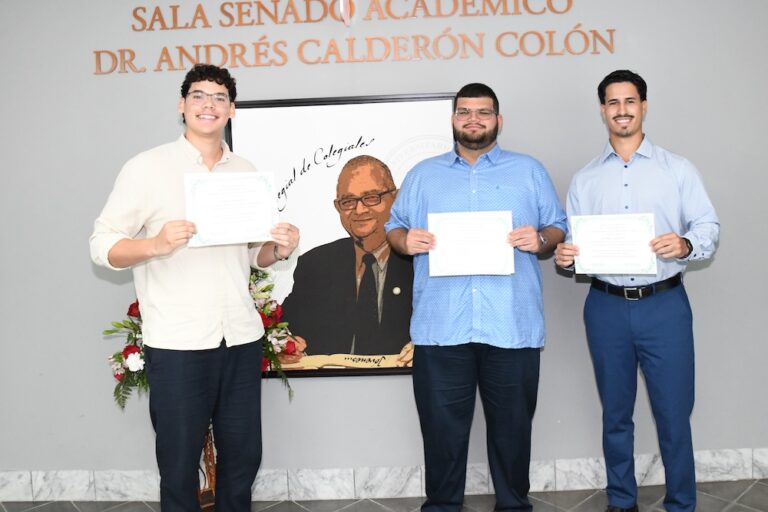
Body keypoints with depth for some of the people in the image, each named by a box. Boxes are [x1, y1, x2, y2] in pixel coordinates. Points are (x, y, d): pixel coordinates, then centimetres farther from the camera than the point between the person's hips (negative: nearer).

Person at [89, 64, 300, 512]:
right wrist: (156, 244, -23)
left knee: (244, 456, 13)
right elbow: (103, 246, -5)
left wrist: (279, 248, -4)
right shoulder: (147, 168, -2)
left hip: (242, 338, 4)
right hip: (177, 342, -4)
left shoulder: (246, 172, 12)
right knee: (179, 463, 7)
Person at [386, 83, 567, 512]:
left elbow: (559, 228, 10)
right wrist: (405, 240, -9)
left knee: (512, 425, 10)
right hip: (441, 326, 1)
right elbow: (394, 226, 13)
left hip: (512, 325, 0)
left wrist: (540, 239, -12)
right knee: (441, 426, 7)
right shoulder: (423, 174, 16)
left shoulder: (529, 171, 12)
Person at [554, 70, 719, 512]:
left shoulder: (678, 169, 4)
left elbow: (709, 226, -2)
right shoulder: (585, 179, 10)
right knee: (616, 414, 13)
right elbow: (571, 242, 8)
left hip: (665, 305, -2)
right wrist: (563, 255, -14)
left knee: (674, 414, 2)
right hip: (607, 308, 2)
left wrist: (686, 244, -23)